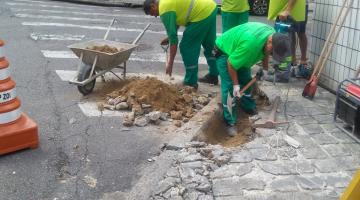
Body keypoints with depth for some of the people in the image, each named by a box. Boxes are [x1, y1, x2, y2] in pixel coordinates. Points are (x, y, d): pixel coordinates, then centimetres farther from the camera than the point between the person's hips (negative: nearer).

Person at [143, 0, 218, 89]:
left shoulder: (164, 10, -10)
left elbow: (173, 38, -13)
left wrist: (170, 63, -10)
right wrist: (169, 37, 29)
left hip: (202, 14, -10)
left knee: (187, 48, 2)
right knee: (209, 45, 23)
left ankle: (191, 82, 10)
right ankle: (213, 76, 38)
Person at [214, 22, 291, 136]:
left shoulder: (272, 34, -17)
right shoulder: (250, 43, -43)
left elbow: (265, 53, 8)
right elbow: (231, 64, -31)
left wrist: (265, 69, 10)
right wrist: (235, 84, -21)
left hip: (238, 52, 8)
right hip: (224, 52, -8)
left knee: (246, 81, 12)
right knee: (229, 87, -13)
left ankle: (249, 108, 32)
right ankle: (231, 122, -6)